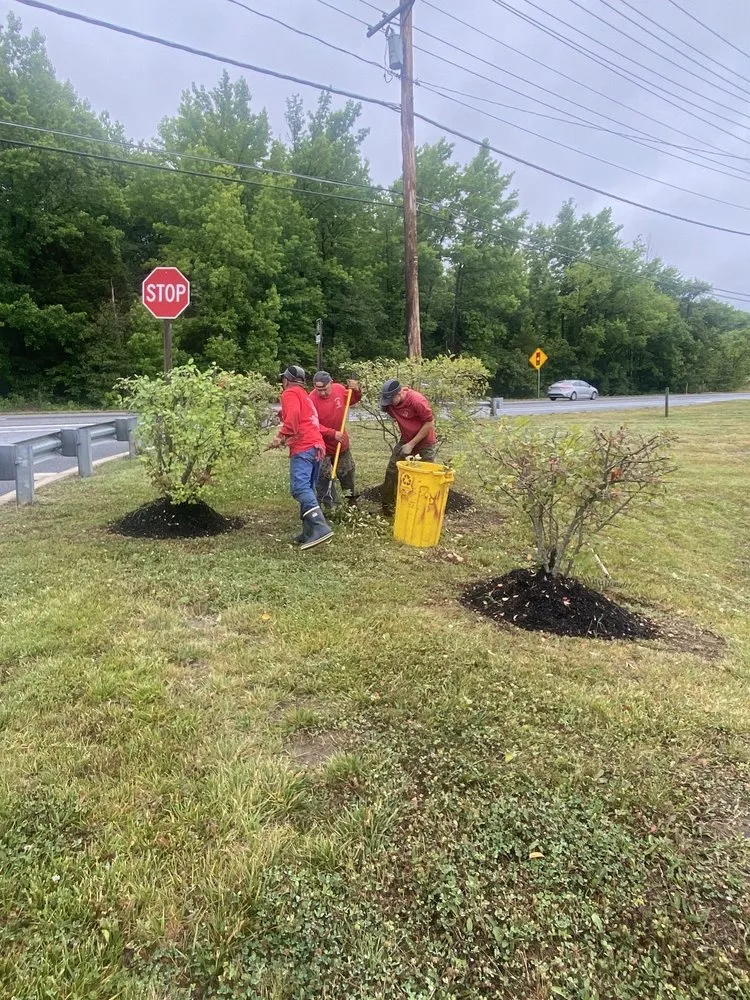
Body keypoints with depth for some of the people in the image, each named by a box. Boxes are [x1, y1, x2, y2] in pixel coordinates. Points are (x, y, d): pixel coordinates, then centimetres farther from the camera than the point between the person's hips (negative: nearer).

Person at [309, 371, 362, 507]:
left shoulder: (339, 389, -11)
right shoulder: (312, 399, -26)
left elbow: (352, 401, 10)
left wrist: (356, 391, -11)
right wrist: (332, 433, -34)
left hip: (341, 442, 6)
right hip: (322, 445, -5)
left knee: (347, 472, 20)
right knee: (323, 477, -3)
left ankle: (350, 500, 40)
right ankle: (327, 506, 9)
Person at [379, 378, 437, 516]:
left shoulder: (417, 400, -29)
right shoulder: (390, 402, -11)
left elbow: (430, 423, -23)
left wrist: (411, 444, -22)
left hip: (425, 442, -5)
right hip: (406, 440, 6)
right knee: (392, 471, 1)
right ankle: (387, 506, 11)